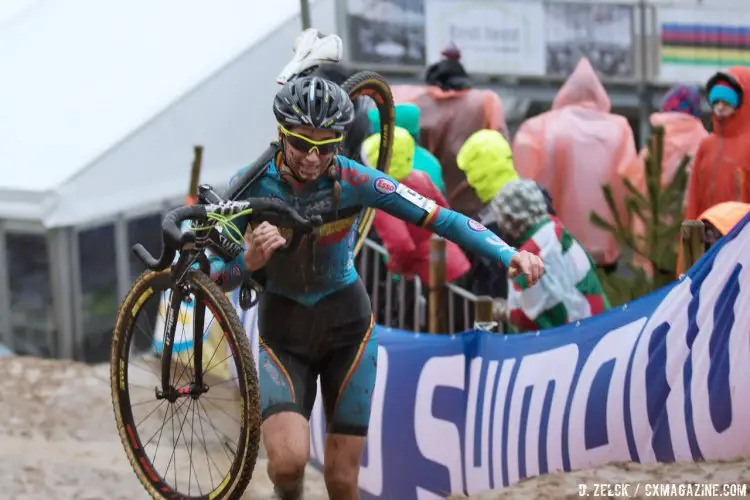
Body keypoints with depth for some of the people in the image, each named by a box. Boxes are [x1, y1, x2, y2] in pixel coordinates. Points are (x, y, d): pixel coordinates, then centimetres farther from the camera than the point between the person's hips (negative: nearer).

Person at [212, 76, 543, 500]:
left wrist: (510, 254, -35)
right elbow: (216, 276, -11)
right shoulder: (251, 184, -16)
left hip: (346, 324, 1)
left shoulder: (352, 180, -18)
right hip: (283, 330, 0)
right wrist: (249, 261, -35)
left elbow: (440, 218, -22)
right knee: (289, 460, -24)